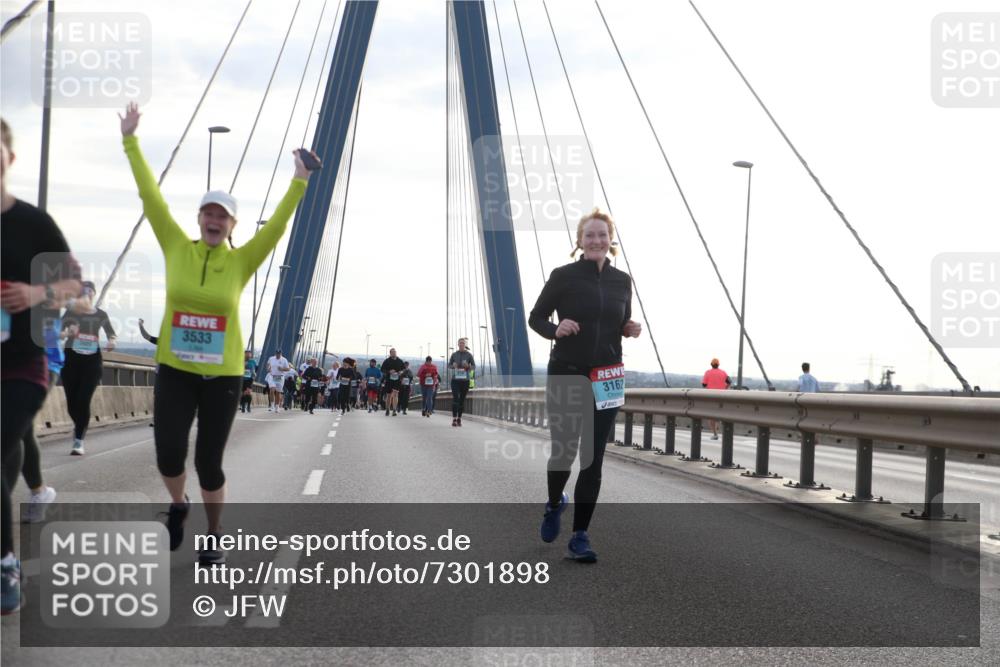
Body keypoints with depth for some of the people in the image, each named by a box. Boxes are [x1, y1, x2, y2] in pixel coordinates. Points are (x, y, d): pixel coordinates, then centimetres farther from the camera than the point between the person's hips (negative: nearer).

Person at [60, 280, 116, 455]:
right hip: (71, 359, 0)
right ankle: (78, 426, 36)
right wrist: (66, 333, -34)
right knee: (72, 402, 4)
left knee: (83, 401, -11)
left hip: (93, 361, 0)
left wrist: (112, 341, -10)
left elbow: (111, 333, 13)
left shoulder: (101, 315, 4)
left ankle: (79, 441, -6)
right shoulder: (71, 312, -1)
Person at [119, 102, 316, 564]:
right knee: (168, 453, -11)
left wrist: (299, 182, -17)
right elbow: (151, 197, -1)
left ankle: (214, 536, 26)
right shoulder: (177, 249, 0)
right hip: (174, 371, 1)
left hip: (223, 374, -1)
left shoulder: (241, 261, -2)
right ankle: (178, 506, 24)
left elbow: (277, 225, -9)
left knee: (209, 462, 3)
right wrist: (130, 141, -1)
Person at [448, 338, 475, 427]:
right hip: (455, 379, -1)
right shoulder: (454, 354, 5)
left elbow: (474, 366, 5)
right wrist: (453, 366, -11)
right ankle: (454, 419, -16)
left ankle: (459, 418, 16)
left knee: (462, 399, 6)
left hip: (465, 380, 1)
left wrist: (468, 366, -17)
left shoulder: (469, 355, 2)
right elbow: (449, 365, 12)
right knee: (455, 398, -13)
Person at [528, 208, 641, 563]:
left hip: (606, 380, 3)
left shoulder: (622, 280, 6)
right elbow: (535, 317, 2)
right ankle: (554, 504, 36)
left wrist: (631, 329, -4)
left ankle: (580, 535, 7)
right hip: (566, 375, -2)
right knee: (564, 451, 3)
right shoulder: (563, 276, -5)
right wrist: (556, 330, -18)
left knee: (593, 458, 0)